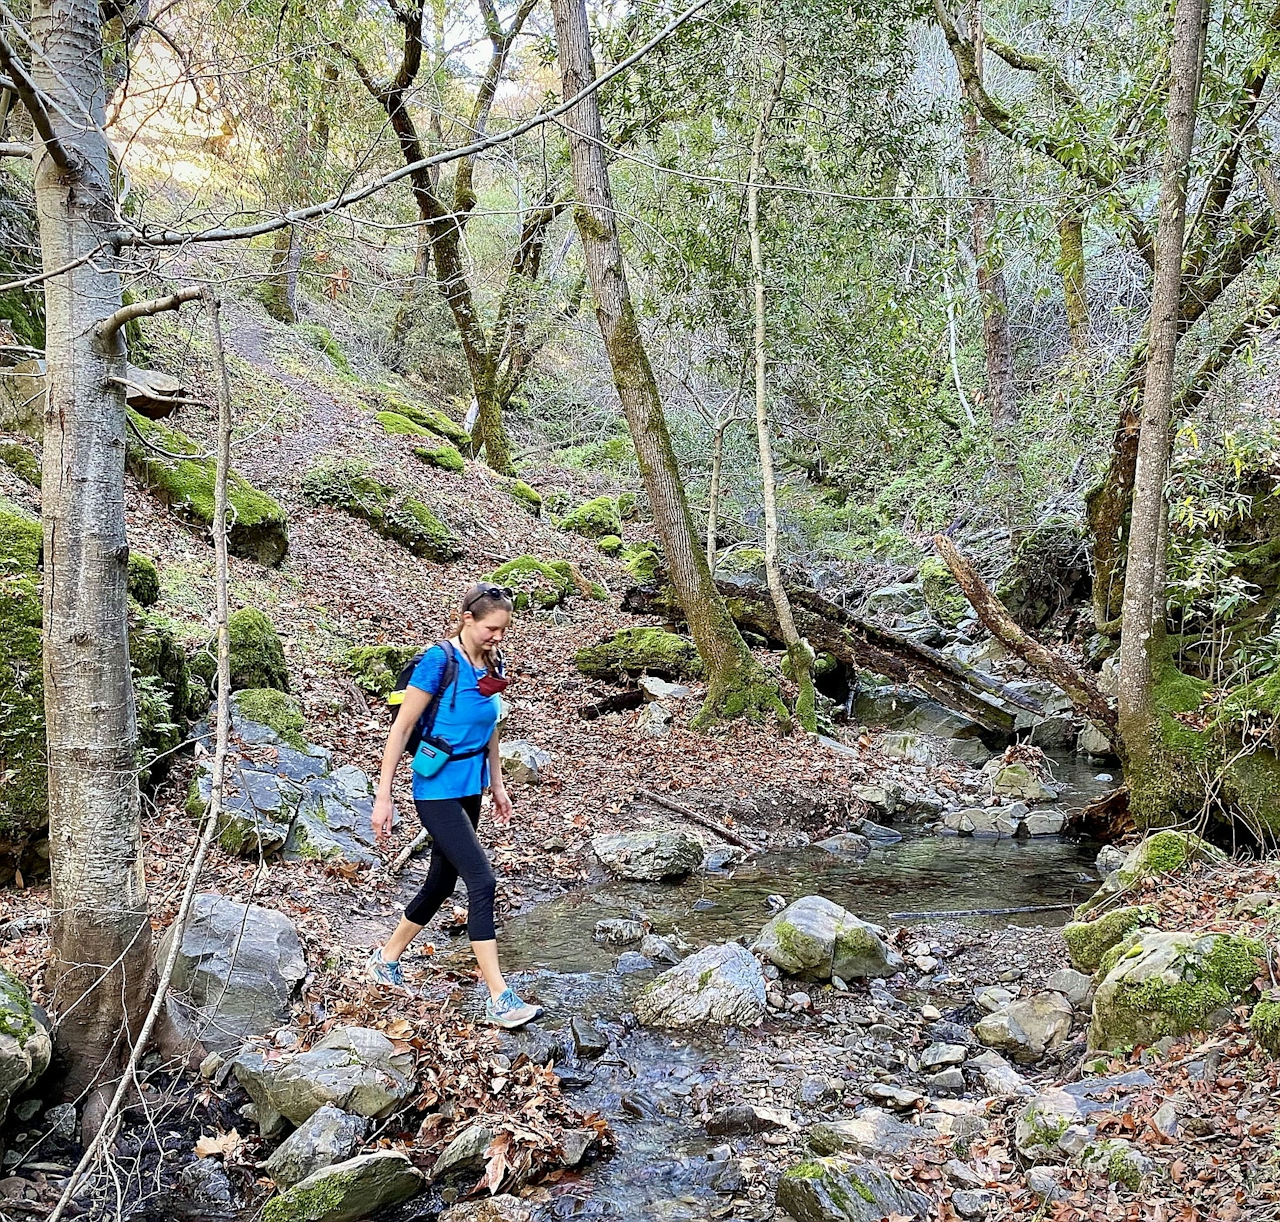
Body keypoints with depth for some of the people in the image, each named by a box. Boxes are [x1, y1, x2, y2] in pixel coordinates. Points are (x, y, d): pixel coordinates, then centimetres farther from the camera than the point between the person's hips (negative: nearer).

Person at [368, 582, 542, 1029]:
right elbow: (401, 729, -14)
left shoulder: (489, 666, 4)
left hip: (470, 788, 8)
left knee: (441, 883, 16)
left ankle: (386, 960, 37)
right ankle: (500, 1000, -7)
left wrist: (497, 786, 19)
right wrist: (383, 796, -14)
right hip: (438, 790, -8)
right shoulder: (439, 661, -18)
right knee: (482, 881, -13)